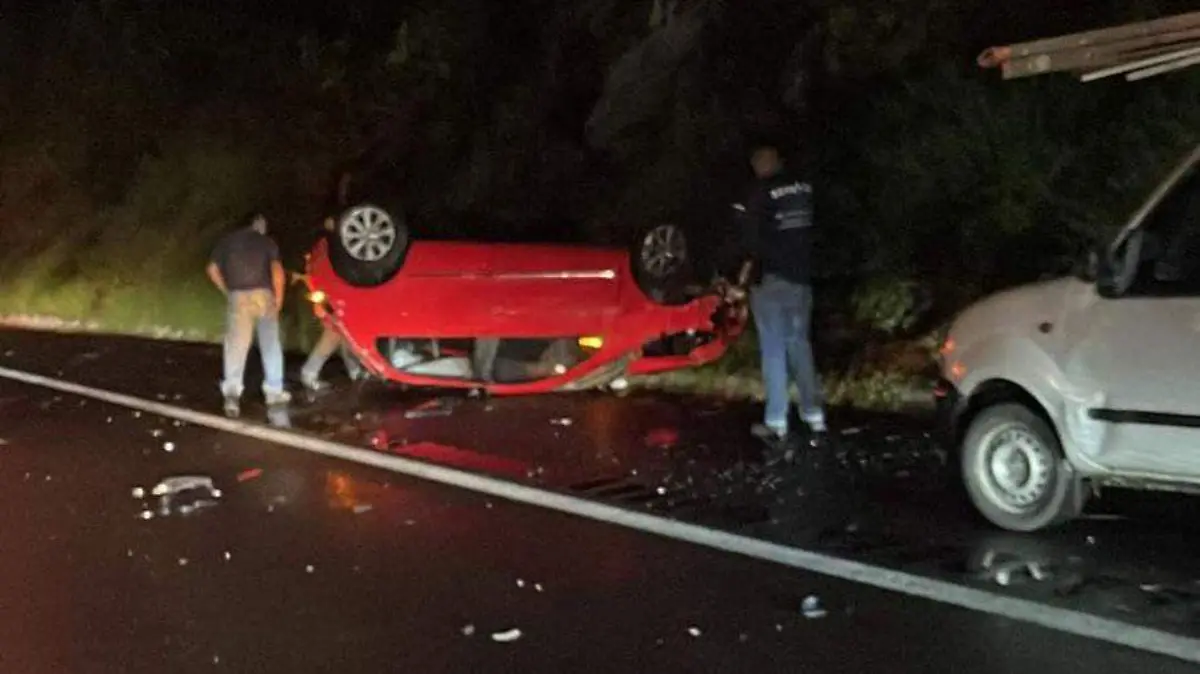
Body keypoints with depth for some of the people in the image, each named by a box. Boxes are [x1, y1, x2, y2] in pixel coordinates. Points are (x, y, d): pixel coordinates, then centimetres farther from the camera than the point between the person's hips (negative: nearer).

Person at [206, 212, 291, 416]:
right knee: (271, 344, 12)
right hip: (262, 294, -1)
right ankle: (274, 391, 17)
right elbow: (277, 270, -9)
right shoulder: (266, 241, 3)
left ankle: (232, 392, -18)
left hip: (237, 297, 1)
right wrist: (279, 297, -1)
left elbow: (213, 269, 8)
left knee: (236, 346, -2)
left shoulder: (227, 240, 12)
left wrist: (227, 291, 16)